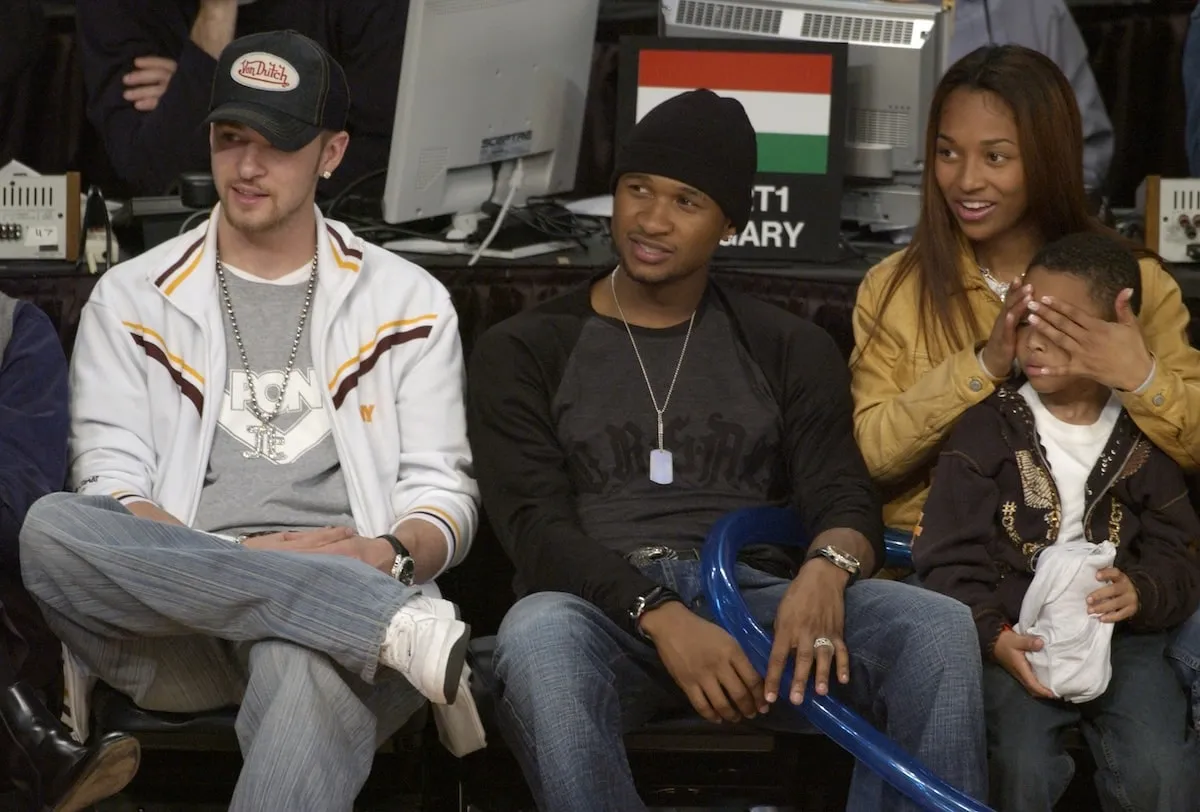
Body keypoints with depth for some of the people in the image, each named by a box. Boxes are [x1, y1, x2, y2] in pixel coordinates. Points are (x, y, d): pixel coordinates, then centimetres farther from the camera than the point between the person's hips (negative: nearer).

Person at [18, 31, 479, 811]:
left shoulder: (409, 303, 17)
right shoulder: (131, 300, 16)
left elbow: (443, 494, 12)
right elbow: (110, 487, 5)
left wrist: (392, 554, -14)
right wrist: (235, 559, -15)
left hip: (346, 598, -2)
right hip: (178, 611, 2)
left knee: (307, 675, -42)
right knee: (52, 528, -34)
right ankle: (400, 623, -35)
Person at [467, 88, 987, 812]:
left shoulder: (791, 351, 20)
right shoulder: (524, 352, 12)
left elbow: (845, 498, 6)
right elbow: (536, 527, -2)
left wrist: (827, 567, -21)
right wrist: (662, 616, -21)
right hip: (607, 610, -2)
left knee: (938, 629, -28)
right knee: (538, 636, -40)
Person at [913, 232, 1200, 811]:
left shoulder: (1144, 441, 8)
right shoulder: (986, 431, 3)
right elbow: (949, 561, -1)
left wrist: (1141, 593, -15)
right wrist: (994, 637, -18)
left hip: (1119, 635, 1)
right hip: (1013, 638, -1)